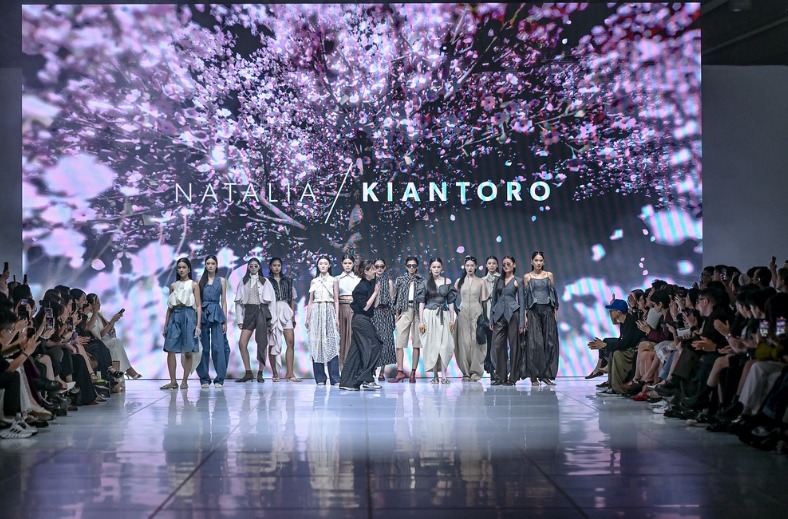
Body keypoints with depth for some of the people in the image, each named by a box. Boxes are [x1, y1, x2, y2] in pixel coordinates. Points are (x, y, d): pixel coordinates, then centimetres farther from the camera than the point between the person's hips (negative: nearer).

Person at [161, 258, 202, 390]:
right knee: (170, 350, -6)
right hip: (175, 316, 3)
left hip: (188, 315, -3)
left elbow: (198, 306, 1)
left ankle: (184, 381, 4)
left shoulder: (193, 285, 5)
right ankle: (173, 381, -3)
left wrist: (198, 324, -8)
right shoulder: (173, 286, 15)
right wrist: (166, 324, 11)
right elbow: (169, 307, 17)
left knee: (188, 352, -2)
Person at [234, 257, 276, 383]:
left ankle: (260, 373, 6)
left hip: (262, 312, -1)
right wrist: (240, 319, 0)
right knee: (242, 343, -9)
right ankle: (248, 372, -2)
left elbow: (271, 301, 5)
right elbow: (238, 301, 8)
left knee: (262, 343, -1)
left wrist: (270, 320, -2)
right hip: (249, 312, 1)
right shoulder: (243, 282, 10)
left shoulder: (265, 281, 7)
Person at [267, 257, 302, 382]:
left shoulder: (288, 281, 16)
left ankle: (290, 373, -12)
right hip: (272, 312, -2)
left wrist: (293, 316, 9)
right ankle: (275, 373, 6)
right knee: (273, 343, 0)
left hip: (286, 311, 2)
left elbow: (292, 299, 16)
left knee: (291, 342, -10)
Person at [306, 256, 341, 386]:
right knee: (317, 343, -2)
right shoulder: (314, 281, 13)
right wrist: (307, 318, 7)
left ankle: (335, 378, -8)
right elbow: (310, 301, 14)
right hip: (316, 312, 2)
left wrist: (337, 317, -3)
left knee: (331, 344, -8)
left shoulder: (334, 280, 8)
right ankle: (320, 378, 3)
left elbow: (336, 300, 5)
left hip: (329, 312, -2)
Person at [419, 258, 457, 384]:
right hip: (429, 315, -1)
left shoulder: (447, 281, 8)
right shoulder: (425, 282, 3)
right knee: (432, 344, -1)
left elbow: (450, 301, 10)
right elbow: (421, 302, 2)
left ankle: (444, 375, -10)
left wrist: (452, 319, 5)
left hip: (443, 316, 1)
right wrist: (421, 321, -4)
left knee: (445, 345, -9)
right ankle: (435, 375, 4)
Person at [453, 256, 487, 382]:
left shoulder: (481, 282, 8)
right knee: (463, 342, -4)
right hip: (463, 312, 1)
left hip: (477, 312, -1)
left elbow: (484, 301, 7)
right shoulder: (459, 281, 10)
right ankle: (466, 372, 1)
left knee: (475, 341, -6)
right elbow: (455, 299, 13)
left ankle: (475, 372, -2)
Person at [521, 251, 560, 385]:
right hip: (533, 311, -2)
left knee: (550, 342, -3)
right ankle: (533, 376, -4)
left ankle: (546, 374, 4)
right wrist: (525, 315, -5)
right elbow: (524, 297, 2)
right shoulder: (527, 277, 5)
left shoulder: (549, 275, 11)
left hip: (548, 311, 2)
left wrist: (555, 312, 4)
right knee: (534, 343, -8)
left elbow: (554, 294, 11)